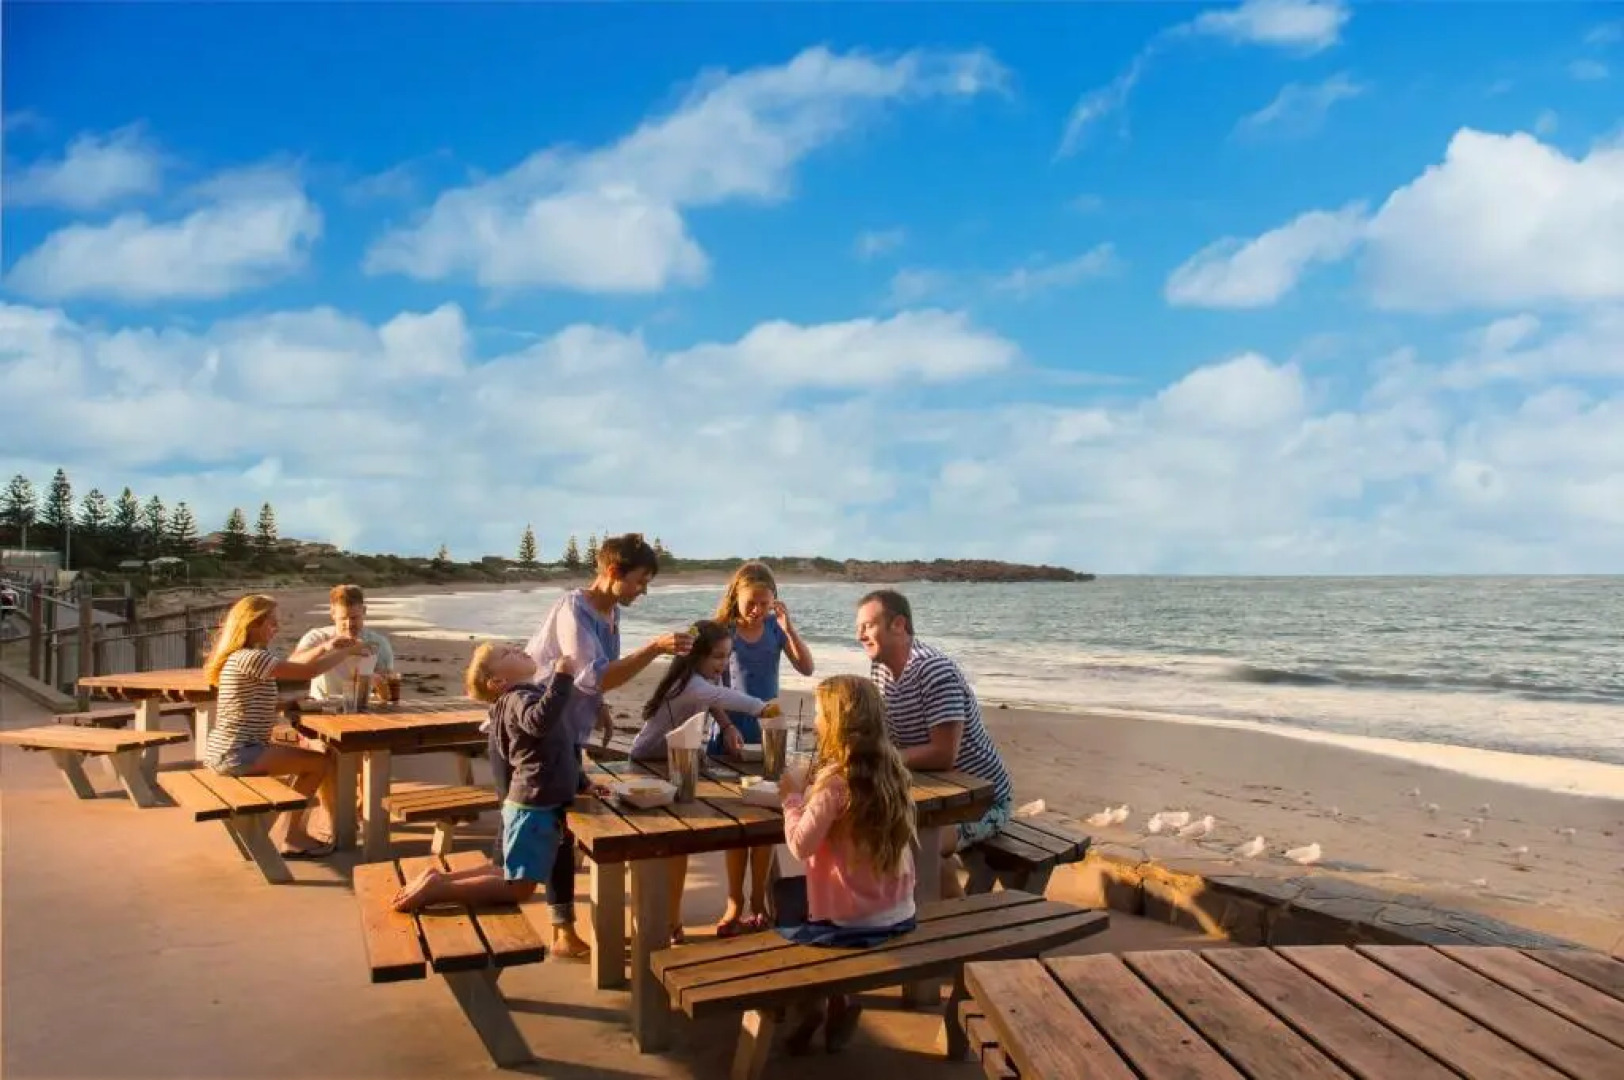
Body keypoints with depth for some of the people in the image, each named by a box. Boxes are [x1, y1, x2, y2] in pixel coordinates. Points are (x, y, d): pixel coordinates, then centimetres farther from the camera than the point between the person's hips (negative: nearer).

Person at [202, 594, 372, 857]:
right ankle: (288, 836, 4)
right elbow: (308, 671, -22)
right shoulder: (250, 658, -19)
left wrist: (324, 647, 14)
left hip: (227, 751, 11)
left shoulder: (243, 657, 13)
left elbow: (290, 664, 27)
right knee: (320, 762, -8)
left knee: (306, 755, 23)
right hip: (237, 753, -11)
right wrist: (347, 651, -9)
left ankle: (292, 830, 26)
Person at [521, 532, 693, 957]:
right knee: (558, 829, -3)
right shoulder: (573, 610, -24)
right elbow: (596, 677, -33)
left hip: (571, 731, 9)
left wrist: (599, 708, 4)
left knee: (562, 825, 17)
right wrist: (654, 649, -39)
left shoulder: (611, 612, 4)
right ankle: (565, 935, 5)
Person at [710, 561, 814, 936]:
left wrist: (789, 627, -16)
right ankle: (735, 901, 16)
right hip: (732, 733, -2)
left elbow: (807, 668, -6)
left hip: (768, 732, 2)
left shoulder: (775, 628, 0)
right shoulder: (723, 631, -7)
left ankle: (758, 900, 16)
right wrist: (727, 726, -18)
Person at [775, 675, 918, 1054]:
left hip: (851, 920, -7)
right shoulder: (892, 770, 0)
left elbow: (801, 845, -21)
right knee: (796, 893, 28)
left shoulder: (835, 780, -22)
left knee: (783, 898, 20)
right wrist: (809, 794, 6)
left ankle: (813, 1003, 23)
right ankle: (838, 998, 28)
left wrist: (793, 798, -8)